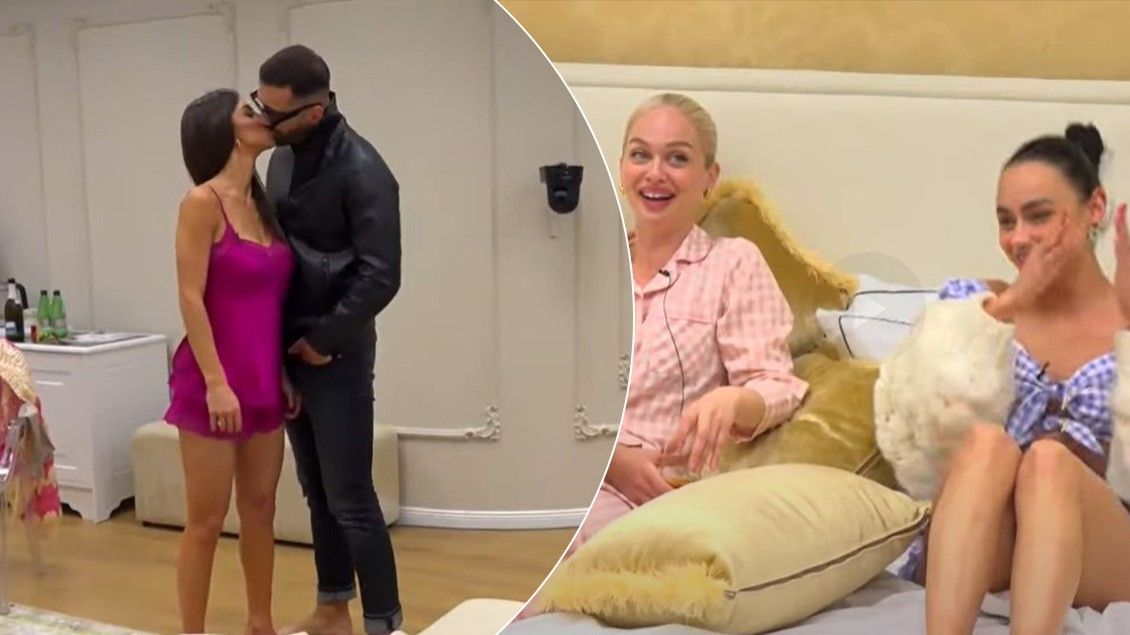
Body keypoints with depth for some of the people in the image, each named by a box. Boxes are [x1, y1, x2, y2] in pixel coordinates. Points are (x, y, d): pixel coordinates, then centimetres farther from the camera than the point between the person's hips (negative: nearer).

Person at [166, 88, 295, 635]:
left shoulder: (262, 203, 11)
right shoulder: (202, 202, -11)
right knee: (207, 520, 2)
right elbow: (191, 297, -15)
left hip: (265, 380, 7)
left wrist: (284, 374, 12)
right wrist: (215, 382, -19)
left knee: (259, 508, 15)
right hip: (215, 380, -7)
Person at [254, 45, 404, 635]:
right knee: (316, 491, 15)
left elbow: (380, 277, -19)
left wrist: (324, 340, -13)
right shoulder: (282, 158, 8)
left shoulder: (361, 171, -16)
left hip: (336, 355, -7)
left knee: (350, 497, -3)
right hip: (289, 348, 7)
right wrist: (276, 335, 8)